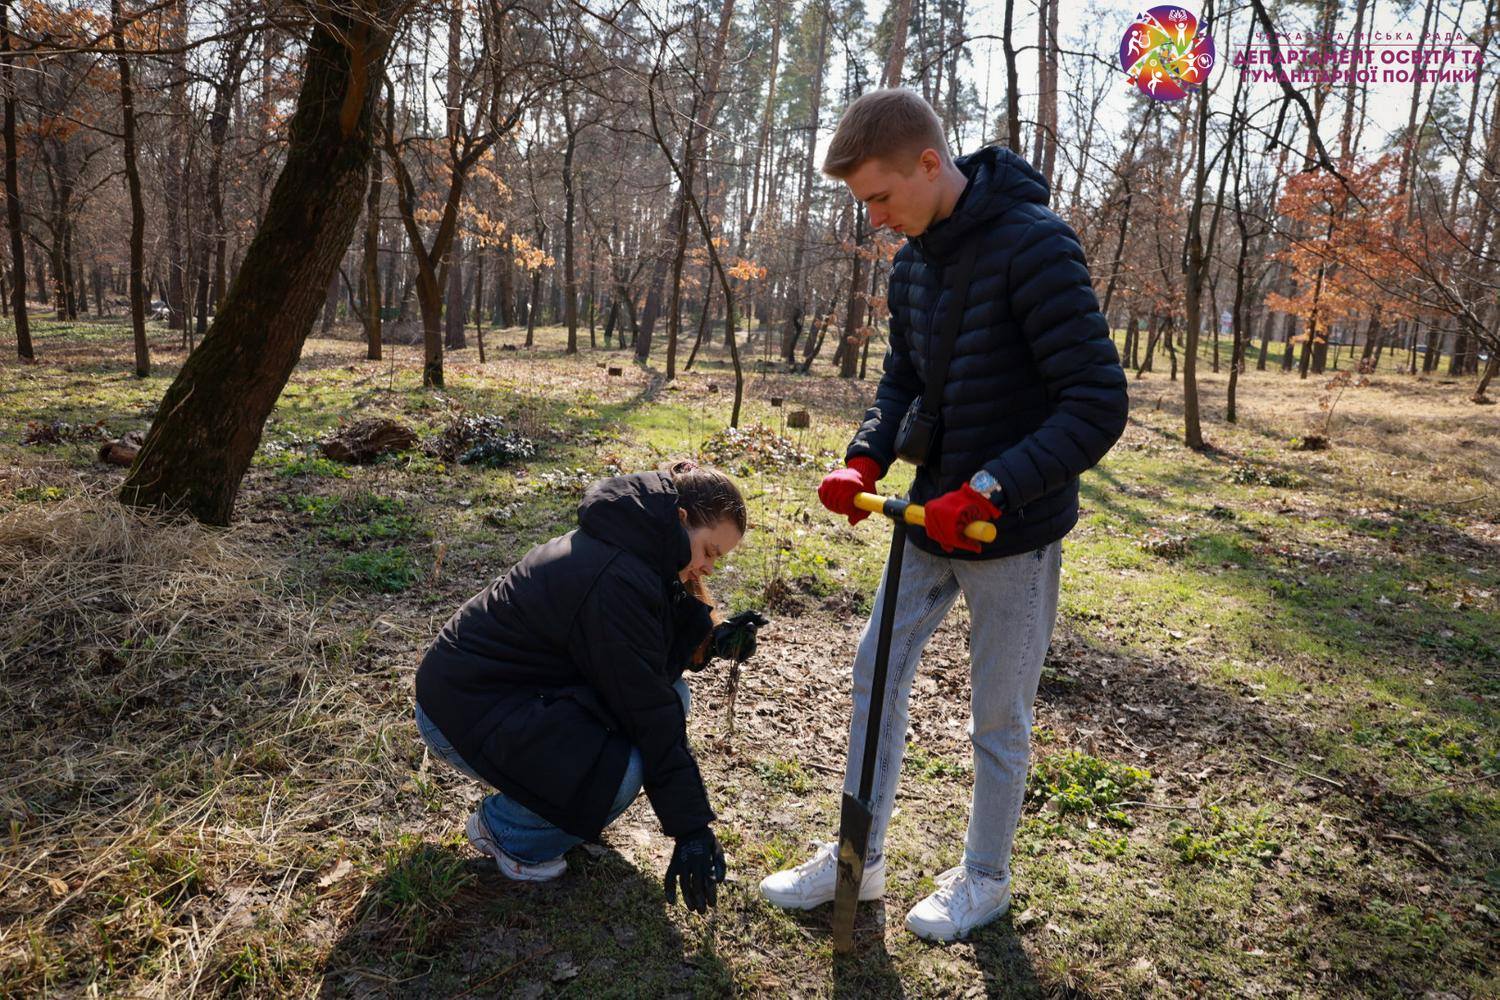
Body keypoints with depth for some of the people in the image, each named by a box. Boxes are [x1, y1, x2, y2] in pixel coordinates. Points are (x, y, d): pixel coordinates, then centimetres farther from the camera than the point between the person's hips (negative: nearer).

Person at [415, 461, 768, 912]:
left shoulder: (623, 545, 1)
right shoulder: (617, 579, -29)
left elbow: (656, 663, 9)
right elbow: (648, 715, -26)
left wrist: (713, 640, -10)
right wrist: (690, 827, -20)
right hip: (462, 710, -10)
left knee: (673, 695, -1)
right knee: (625, 772, -28)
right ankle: (504, 831, 0)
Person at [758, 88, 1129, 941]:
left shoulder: (1036, 245, -21)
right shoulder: (913, 261, 3)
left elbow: (1099, 405, -24)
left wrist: (987, 490, -29)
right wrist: (865, 461, -6)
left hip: (1014, 529, -7)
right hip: (932, 519, 8)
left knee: (999, 717, 8)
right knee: (878, 673, 12)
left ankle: (986, 878, 33)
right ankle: (859, 859, 29)